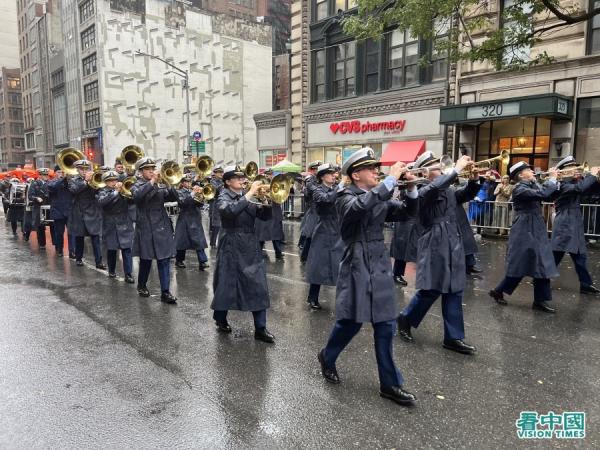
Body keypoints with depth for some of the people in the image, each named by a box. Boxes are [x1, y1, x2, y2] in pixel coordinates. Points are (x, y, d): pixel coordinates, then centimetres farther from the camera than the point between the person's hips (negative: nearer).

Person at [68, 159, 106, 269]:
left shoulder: (93, 179, 9)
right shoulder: (73, 180, 5)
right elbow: (74, 190, -16)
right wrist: (85, 181, -24)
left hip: (92, 213, 0)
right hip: (79, 213, 0)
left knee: (96, 238, -4)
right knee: (79, 237, 9)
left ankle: (99, 262, -4)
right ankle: (78, 258, 25)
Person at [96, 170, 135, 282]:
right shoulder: (102, 192, 0)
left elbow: (132, 200, -3)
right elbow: (102, 202, -21)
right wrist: (115, 191, -27)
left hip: (125, 225, 1)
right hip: (110, 226, -1)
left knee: (127, 249, -4)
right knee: (111, 250, 10)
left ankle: (128, 274, -3)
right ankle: (111, 271, 29)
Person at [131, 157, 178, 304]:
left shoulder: (161, 185, 12)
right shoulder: (138, 185, -1)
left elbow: (174, 197, -1)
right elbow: (137, 195, -24)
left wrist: (168, 183, -14)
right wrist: (152, 182, -28)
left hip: (163, 228, 3)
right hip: (146, 229, -3)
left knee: (165, 260, -1)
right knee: (146, 260, 9)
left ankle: (165, 292, 1)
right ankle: (142, 286, 32)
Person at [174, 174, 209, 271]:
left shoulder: (193, 191, 14)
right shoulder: (179, 192, 1)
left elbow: (201, 204, 7)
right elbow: (183, 202, -19)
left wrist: (200, 196, -11)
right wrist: (193, 193, -23)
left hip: (196, 219, 4)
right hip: (185, 220, -4)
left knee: (199, 240, -5)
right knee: (182, 240, 4)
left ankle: (202, 262, -10)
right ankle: (179, 260, 21)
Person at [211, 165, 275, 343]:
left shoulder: (248, 197, 11)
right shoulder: (223, 198, -5)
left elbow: (264, 215, 5)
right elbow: (230, 211, -29)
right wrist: (249, 194, -29)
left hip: (250, 247, 5)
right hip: (231, 247, -5)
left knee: (259, 286, -1)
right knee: (226, 284, 6)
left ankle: (260, 329, 5)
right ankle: (221, 320, 30)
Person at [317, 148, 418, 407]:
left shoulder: (380, 200, 11)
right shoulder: (346, 198, -9)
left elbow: (408, 211, 9)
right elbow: (362, 206, -32)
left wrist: (410, 188, -8)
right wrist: (391, 179, -29)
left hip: (380, 267, 6)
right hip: (357, 268, -6)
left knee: (386, 326, 6)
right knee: (351, 322, 4)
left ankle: (390, 384, 17)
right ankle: (327, 357, 33)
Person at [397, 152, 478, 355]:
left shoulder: (448, 190, 12)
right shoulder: (424, 191, -11)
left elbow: (464, 195, 24)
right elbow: (436, 186, -32)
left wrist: (473, 180, 3)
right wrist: (457, 169, -26)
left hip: (453, 246, 8)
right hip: (435, 246, -8)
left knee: (454, 292, 8)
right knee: (430, 290, -1)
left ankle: (453, 337, 16)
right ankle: (405, 319, 23)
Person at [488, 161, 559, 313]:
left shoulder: (532, 186, 11)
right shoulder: (519, 189, -16)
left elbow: (549, 196, 9)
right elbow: (543, 194, -26)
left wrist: (554, 180, 0)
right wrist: (552, 178, -13)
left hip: (536, 230, 9)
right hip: (525, 231, -9)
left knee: (542, 265, 7)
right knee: (520, 265, -1)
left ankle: (540, 300, 13)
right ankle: (498, 291, 14)